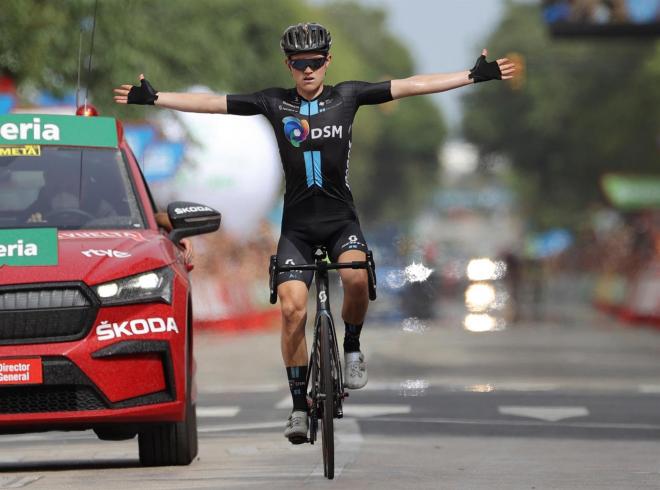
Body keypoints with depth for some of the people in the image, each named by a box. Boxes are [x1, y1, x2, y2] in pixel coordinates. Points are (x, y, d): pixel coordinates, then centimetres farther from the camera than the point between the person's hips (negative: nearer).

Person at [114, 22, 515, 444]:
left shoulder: (348, 96, 2)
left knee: (356, 278, -30)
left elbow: (411, 86, -2)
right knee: (293, 309, -13)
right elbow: (212, 103, 0)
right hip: (297, 224, 1)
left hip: (341, 219, -1)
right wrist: (153, 98, -7)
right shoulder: (274, 103, 2)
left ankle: (352, 348, -2)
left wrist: (475, 76, -6)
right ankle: (299, 406, -1)